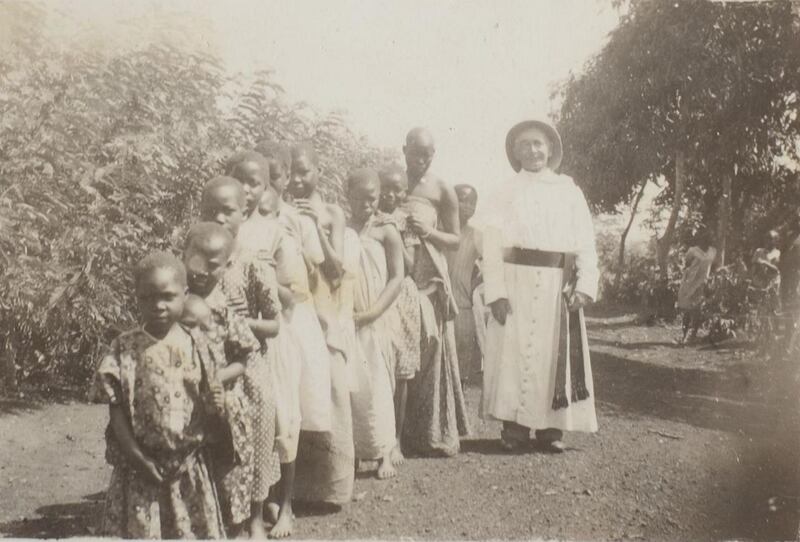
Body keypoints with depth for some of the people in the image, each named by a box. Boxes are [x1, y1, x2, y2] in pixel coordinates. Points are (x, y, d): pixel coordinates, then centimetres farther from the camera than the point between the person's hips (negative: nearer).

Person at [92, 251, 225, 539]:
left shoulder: (196, 345, -4)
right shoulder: (124, 348, -8)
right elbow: (116, 409, -7)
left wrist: (214, 404, -15)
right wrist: (138, 458, -11)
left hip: (189, 463, 2)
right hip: (142, 464, -1)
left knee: (194, 529, 14)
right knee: (139, 528, 8)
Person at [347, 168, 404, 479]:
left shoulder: (386, 232, -2)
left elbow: (397, 276, -4)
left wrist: (372, 312, -11)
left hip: (373, 322, -2)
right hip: (343, 321, 2)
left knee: (376, 385, -1)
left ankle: (384, 452, 6)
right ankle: (350, 450, 16)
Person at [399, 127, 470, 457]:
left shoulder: (442, 191, 2)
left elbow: (455, 240, 6)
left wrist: (429, 232, -11)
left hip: (429, 277, -1)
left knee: (430, 344, -4)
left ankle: (435, 431, 9)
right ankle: (398, 431, 8)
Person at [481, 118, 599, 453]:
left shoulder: (569, 191, 13)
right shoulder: (507, 191, 8)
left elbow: (586, 243, 6)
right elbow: (492, 243, -1)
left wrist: (585, 286, -8)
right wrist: (496, 290, -12)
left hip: (558, 285, 2)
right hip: (517, 281, -1)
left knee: (556, 354, 3)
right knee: (515, 351, -3)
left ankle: (551, 428, 12)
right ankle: (515, 427, 6)